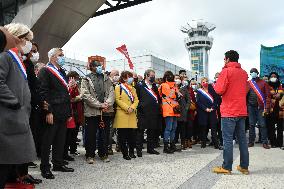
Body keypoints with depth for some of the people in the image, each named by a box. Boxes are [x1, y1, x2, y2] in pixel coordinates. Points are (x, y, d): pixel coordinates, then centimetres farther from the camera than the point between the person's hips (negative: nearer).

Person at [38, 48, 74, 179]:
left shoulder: (62, 72, 19)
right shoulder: (45, 71, -5)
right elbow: (43, 93, -14)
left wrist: (69, 112, 15)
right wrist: (48, 111, -20)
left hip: (63, 113, 8)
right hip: (52, 113, -8)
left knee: (60, 140, 14)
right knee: (47, 141, 2)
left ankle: (58, 164, 26)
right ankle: (45, 168, 13)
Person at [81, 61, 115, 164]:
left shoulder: (106, 78, 15)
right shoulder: (86, 79, 4)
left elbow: (111, 92, 7)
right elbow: (86, 95, -7)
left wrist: (107, 104, -11)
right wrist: (99, 105, -13)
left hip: (106, 111, 3)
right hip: (92, 111, -3)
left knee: (105, 134, 10)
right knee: (91, 135, 4)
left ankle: (103, 154, 23)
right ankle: (90, 155, 18)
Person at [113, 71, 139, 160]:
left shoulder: (133, 89, 21)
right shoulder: (118, 88, 3)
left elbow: (136, 100, 12)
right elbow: (118, 100, -7)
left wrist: (132, 107, -7)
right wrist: (127, 108, -15)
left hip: (132, 115, 5)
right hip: (122, 114, -4)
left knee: (132, 134, 5)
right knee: (122, 135, 0)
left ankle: (131, 152, 20)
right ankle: (125, 153, 10)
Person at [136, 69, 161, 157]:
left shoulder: (154, 86, 18)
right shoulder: (140, 85, -2)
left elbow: (158, 97, 22)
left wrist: (157, 106, 10)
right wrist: (140, 106, -10)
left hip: (153, 112, 6)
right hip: (143, 112, -6)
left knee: (152, 130, 11)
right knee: (141, 131, -1)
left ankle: (150, 148, 23)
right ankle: (139, 149, 8)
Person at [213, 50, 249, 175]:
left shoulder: (226, 71, -9)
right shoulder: (244, 73, 13)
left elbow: (219, 90, -16)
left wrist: (215, 85, 4)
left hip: (229, 111, -7)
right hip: (242, 111, 7)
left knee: (228, 139, -2)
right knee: (242, 138, 11)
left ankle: (226, 167, 4)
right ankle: (244, 166, 18)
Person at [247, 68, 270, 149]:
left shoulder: (263, 83, 2)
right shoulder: (248, 83, 7)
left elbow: (267, 96, -2)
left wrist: (266, 108, -9)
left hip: (260, 107, -2)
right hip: (251, 107, 2)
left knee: (262, 125, 1)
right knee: (251, 124, 8)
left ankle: (265, 142, 10)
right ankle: (251, 141, 16)